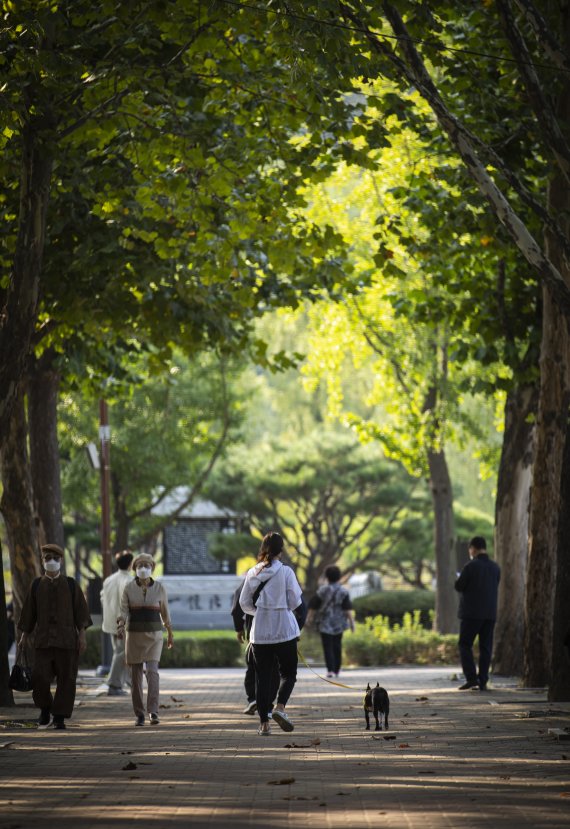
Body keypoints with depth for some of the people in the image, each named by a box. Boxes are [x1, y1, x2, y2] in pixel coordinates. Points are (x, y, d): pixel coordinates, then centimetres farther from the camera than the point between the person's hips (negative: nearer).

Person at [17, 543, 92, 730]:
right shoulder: (36, 585, 7)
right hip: (43, 639, 1)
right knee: (39, 676, -10)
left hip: (67, 639, -1)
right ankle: (45, 710, 14)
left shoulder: (71, 585, 4)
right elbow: (29, 612, 10)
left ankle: (59, 718, 5)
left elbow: (81, 611, 2)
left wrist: (82, 635, -7)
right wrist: (24, 636, 6)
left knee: (66, 678, -3)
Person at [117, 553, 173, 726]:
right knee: (136, 674, 3)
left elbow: (165, 612, 11)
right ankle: (139, 714, 11)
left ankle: (153, 712, -21)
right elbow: (123, 610, -5)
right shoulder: (129, 588, 0)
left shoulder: (159, 588, 1)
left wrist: (170, 634, 19)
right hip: (134, 634, 1)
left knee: (152, 671, -16)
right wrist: (120, 626, -23)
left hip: (154, 634, -1)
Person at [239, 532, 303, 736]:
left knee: (263, 677, 7)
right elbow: (295, 601, -6)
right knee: (288, 673, 9)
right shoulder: (285, 572, -9)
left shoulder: (253, 573, 2)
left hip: (259, 633, 3)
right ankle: (280, 707, -16)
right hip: (284, 630, -3)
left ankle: (264, 723, 4)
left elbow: (244, 604, 6)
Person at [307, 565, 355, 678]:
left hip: (326, 623, -2)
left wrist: (310, 617, 15)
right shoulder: (343, 591, -4)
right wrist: (351, 621, -4)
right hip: (339, 623, 2)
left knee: (328, 647, -3)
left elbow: (313, 606, 1)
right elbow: (348, 608, -8)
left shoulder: (322, 591, -5)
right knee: (337, 646, 16)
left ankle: (330, 669, -18)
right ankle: (337, 669, 21)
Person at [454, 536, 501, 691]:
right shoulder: (495, 568, 6)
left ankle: (471, 677, -8)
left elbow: (459, 586, -9)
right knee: (485, 648, 7)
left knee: (465, 645, 3)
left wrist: (460, 579, 12)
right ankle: (483, 681, 4)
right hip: (490, 613, 5)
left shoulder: (471, 566, -11)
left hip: (472, 613, -5)